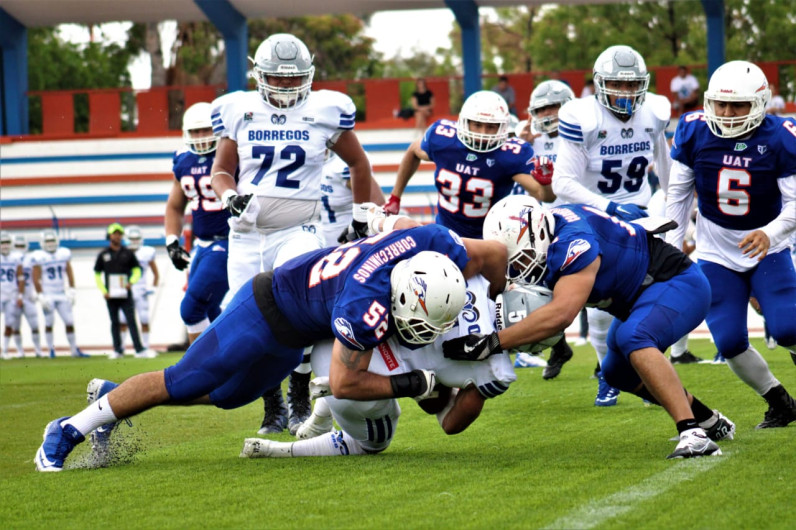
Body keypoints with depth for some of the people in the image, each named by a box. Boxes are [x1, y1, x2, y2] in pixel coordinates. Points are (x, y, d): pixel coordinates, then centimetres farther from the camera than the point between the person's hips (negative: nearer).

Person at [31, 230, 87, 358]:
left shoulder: (64, 253, 6)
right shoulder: (39, 257, -6)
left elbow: (69, 273, 11)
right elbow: (36, 278, -6)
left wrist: (71, 291, 5)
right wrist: (40, 296, -10)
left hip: (62, 295, 3)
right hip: (48, 296, -3)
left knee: (70, 322, 2)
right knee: (49, 323, 0)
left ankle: (74, 349, 10)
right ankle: (51, 350, 8)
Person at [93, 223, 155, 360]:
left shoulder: (128, 253, 6)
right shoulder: (103, 255, 6)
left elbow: (137, 270, 10)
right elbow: (97, 275, 10)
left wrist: (131, 282, -11)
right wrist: (103, 291, -2)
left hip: (125, 294, -1)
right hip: (111, 296, 1)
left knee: (131, 321, -8)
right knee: (115, 322, 7)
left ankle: (139, 349, -13)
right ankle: (118, 350, 14)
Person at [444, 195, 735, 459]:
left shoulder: (572, 243, -34)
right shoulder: (539, 242, -5)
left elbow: (560, 314, -43)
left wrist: (492, 343, -43)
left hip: (678, 283, -11)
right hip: (645, 293, 11)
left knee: (633, 339, -35)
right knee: (618, 373, 20)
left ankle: (694, 434, -38)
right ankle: (711, 422, 35)